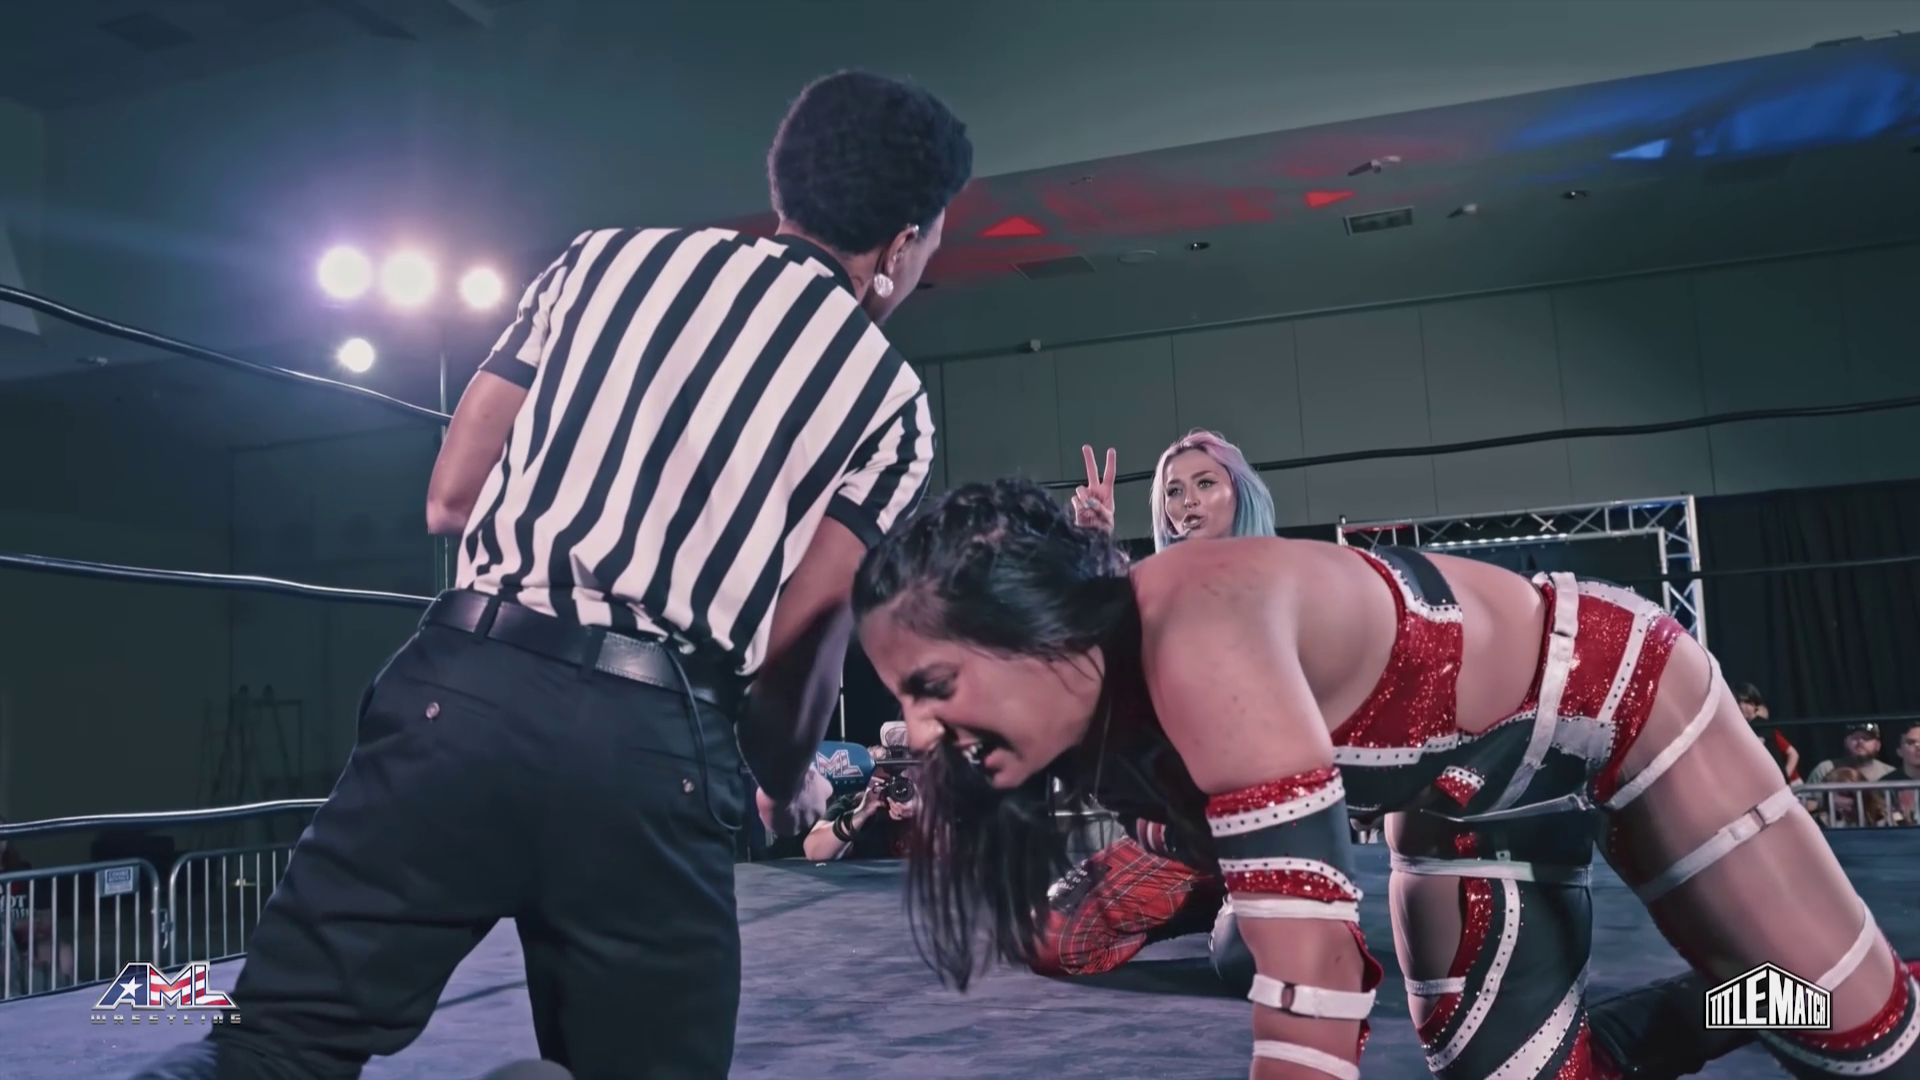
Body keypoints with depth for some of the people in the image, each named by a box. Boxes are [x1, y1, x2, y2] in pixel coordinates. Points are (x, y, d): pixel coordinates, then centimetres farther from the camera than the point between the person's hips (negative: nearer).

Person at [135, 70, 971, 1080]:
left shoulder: (605, 256, 14)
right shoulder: (889, 398, 8)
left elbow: (450, 498, 13)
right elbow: (802, 642, 3)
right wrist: (788, 779, 22)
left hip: (469, 685, 2)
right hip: (654, 745, -1)